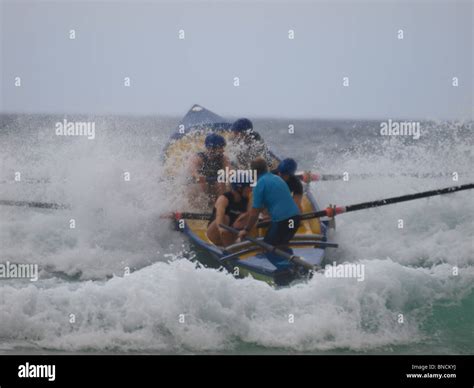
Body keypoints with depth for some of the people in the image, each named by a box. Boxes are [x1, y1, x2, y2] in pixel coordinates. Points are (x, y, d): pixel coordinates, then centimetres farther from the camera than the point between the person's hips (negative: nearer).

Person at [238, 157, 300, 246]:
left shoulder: (260, 184, -5)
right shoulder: (277, 178, 20)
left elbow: (255, 212, -4)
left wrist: (246, 230, 7)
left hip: (282, 221, -8)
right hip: (295, 217, 8)